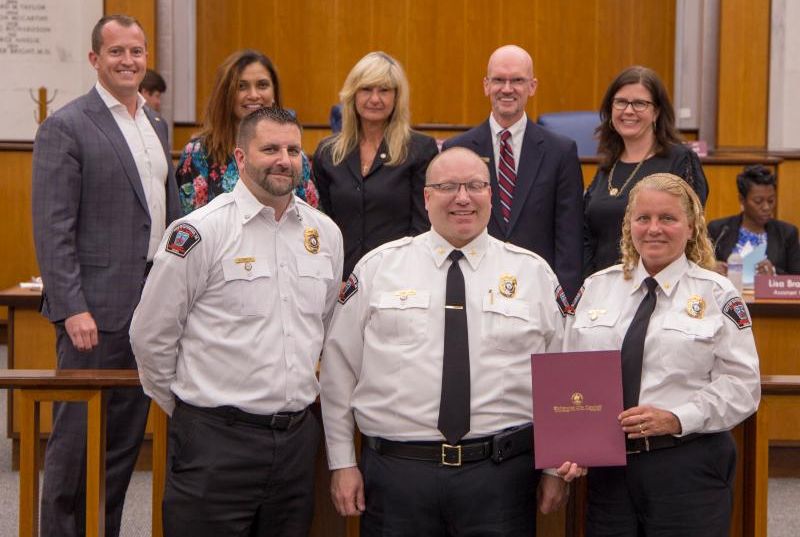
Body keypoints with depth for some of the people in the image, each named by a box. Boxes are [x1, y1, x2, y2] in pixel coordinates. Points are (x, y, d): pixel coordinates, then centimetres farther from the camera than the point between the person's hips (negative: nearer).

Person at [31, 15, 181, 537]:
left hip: (153, 304, 7)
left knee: (126, 436, 13)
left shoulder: (156, 124, 15)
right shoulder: (66, 127, -8)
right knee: (77, 439, 1)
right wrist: (72, 309, -18)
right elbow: (53, 228, -13)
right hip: (97, 308, -7)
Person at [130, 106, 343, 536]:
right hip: (215, 439, -5)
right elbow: (150, 335, -3)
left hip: (298, 434, 5)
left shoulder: (325, 233, 8)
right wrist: (187, 407, 6)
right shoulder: (199, 232, -9)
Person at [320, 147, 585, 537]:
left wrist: (556, 467, 7)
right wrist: (342, 463, 3)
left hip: (501, 474, 1)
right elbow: (339, 367, 5)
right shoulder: (377, 267, 4)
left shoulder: (534, 273, 6)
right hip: (396, 470, 0)